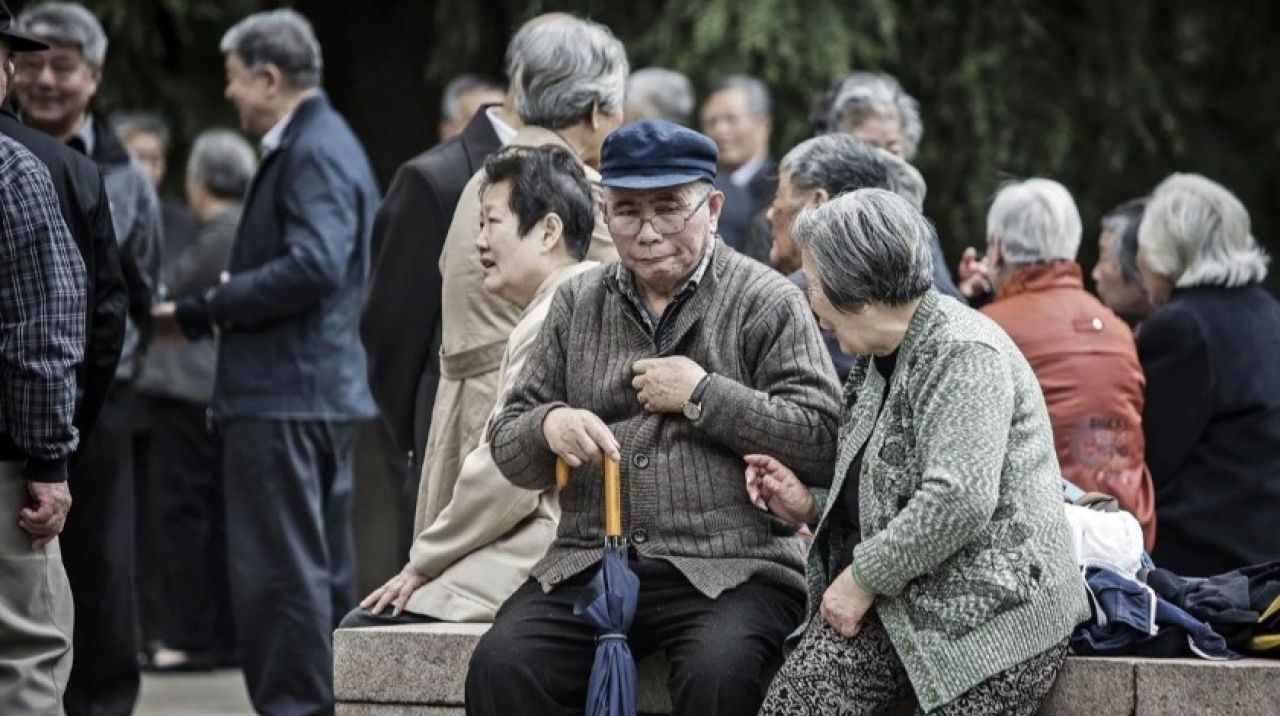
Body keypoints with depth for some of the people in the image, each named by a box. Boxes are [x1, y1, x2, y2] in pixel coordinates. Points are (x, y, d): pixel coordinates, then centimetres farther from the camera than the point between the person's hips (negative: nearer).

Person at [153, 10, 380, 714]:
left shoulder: (314, 152, -14)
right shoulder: (319, 143, 18)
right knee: (321, 571, 14)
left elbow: (315, 265, -26)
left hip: (286, 397, -11)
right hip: (321, 392, 11)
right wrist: (208, 312, 9)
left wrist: (208, 309, -18)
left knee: (280, 574, -9)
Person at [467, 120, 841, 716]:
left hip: (731, 570, -3)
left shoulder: (767, 303, 4)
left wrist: (702, 395, -9)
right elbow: (508, 452, 17)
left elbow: (823, 442, -6)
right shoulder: (577, 304, 17)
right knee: (500, 665, -25)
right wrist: (549, 426, -6)